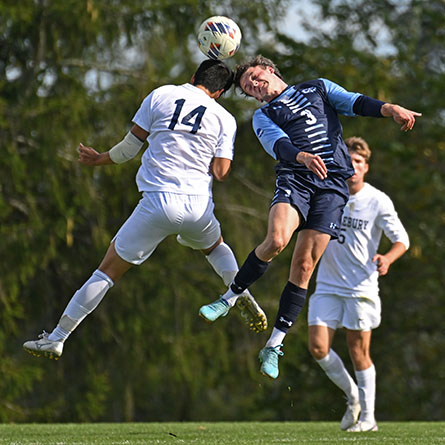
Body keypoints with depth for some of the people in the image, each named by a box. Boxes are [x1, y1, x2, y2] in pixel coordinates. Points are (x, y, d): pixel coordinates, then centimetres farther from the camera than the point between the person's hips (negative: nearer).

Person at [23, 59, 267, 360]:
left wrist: (101, 159, 26)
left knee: (108, 270, 5)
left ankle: (56, 339, 5)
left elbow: (130, 146, 7)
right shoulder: (225, 119, 8)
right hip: (198, 205, 2)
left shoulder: (161, 95, 6)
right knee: (215, 246, 36)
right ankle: (243, 295, 13)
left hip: (158, 202, -2)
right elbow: (220, 172, 1)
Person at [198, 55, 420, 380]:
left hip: (332, 185, 1)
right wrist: (304, 156, -28)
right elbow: (278, 144, -5)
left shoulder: (318, 88, 23)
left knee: (304, 265, -7)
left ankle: (274, 346, -2)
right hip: (295, 178, 0)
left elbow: (355, 103, 8)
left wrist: (391, 109, -13)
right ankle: (229, 298, -10)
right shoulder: (264, 116, 17)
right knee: (276, 241, -29)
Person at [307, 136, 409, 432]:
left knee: (359, 353, -1)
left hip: (362, 287, -3)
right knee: (318, 347, -9)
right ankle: (352, 394, 16)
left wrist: (387, 259, -23)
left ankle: (368, 417, 13)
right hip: (328, 286, 3)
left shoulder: (378, 201, -6)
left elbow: (402, 239, -3)